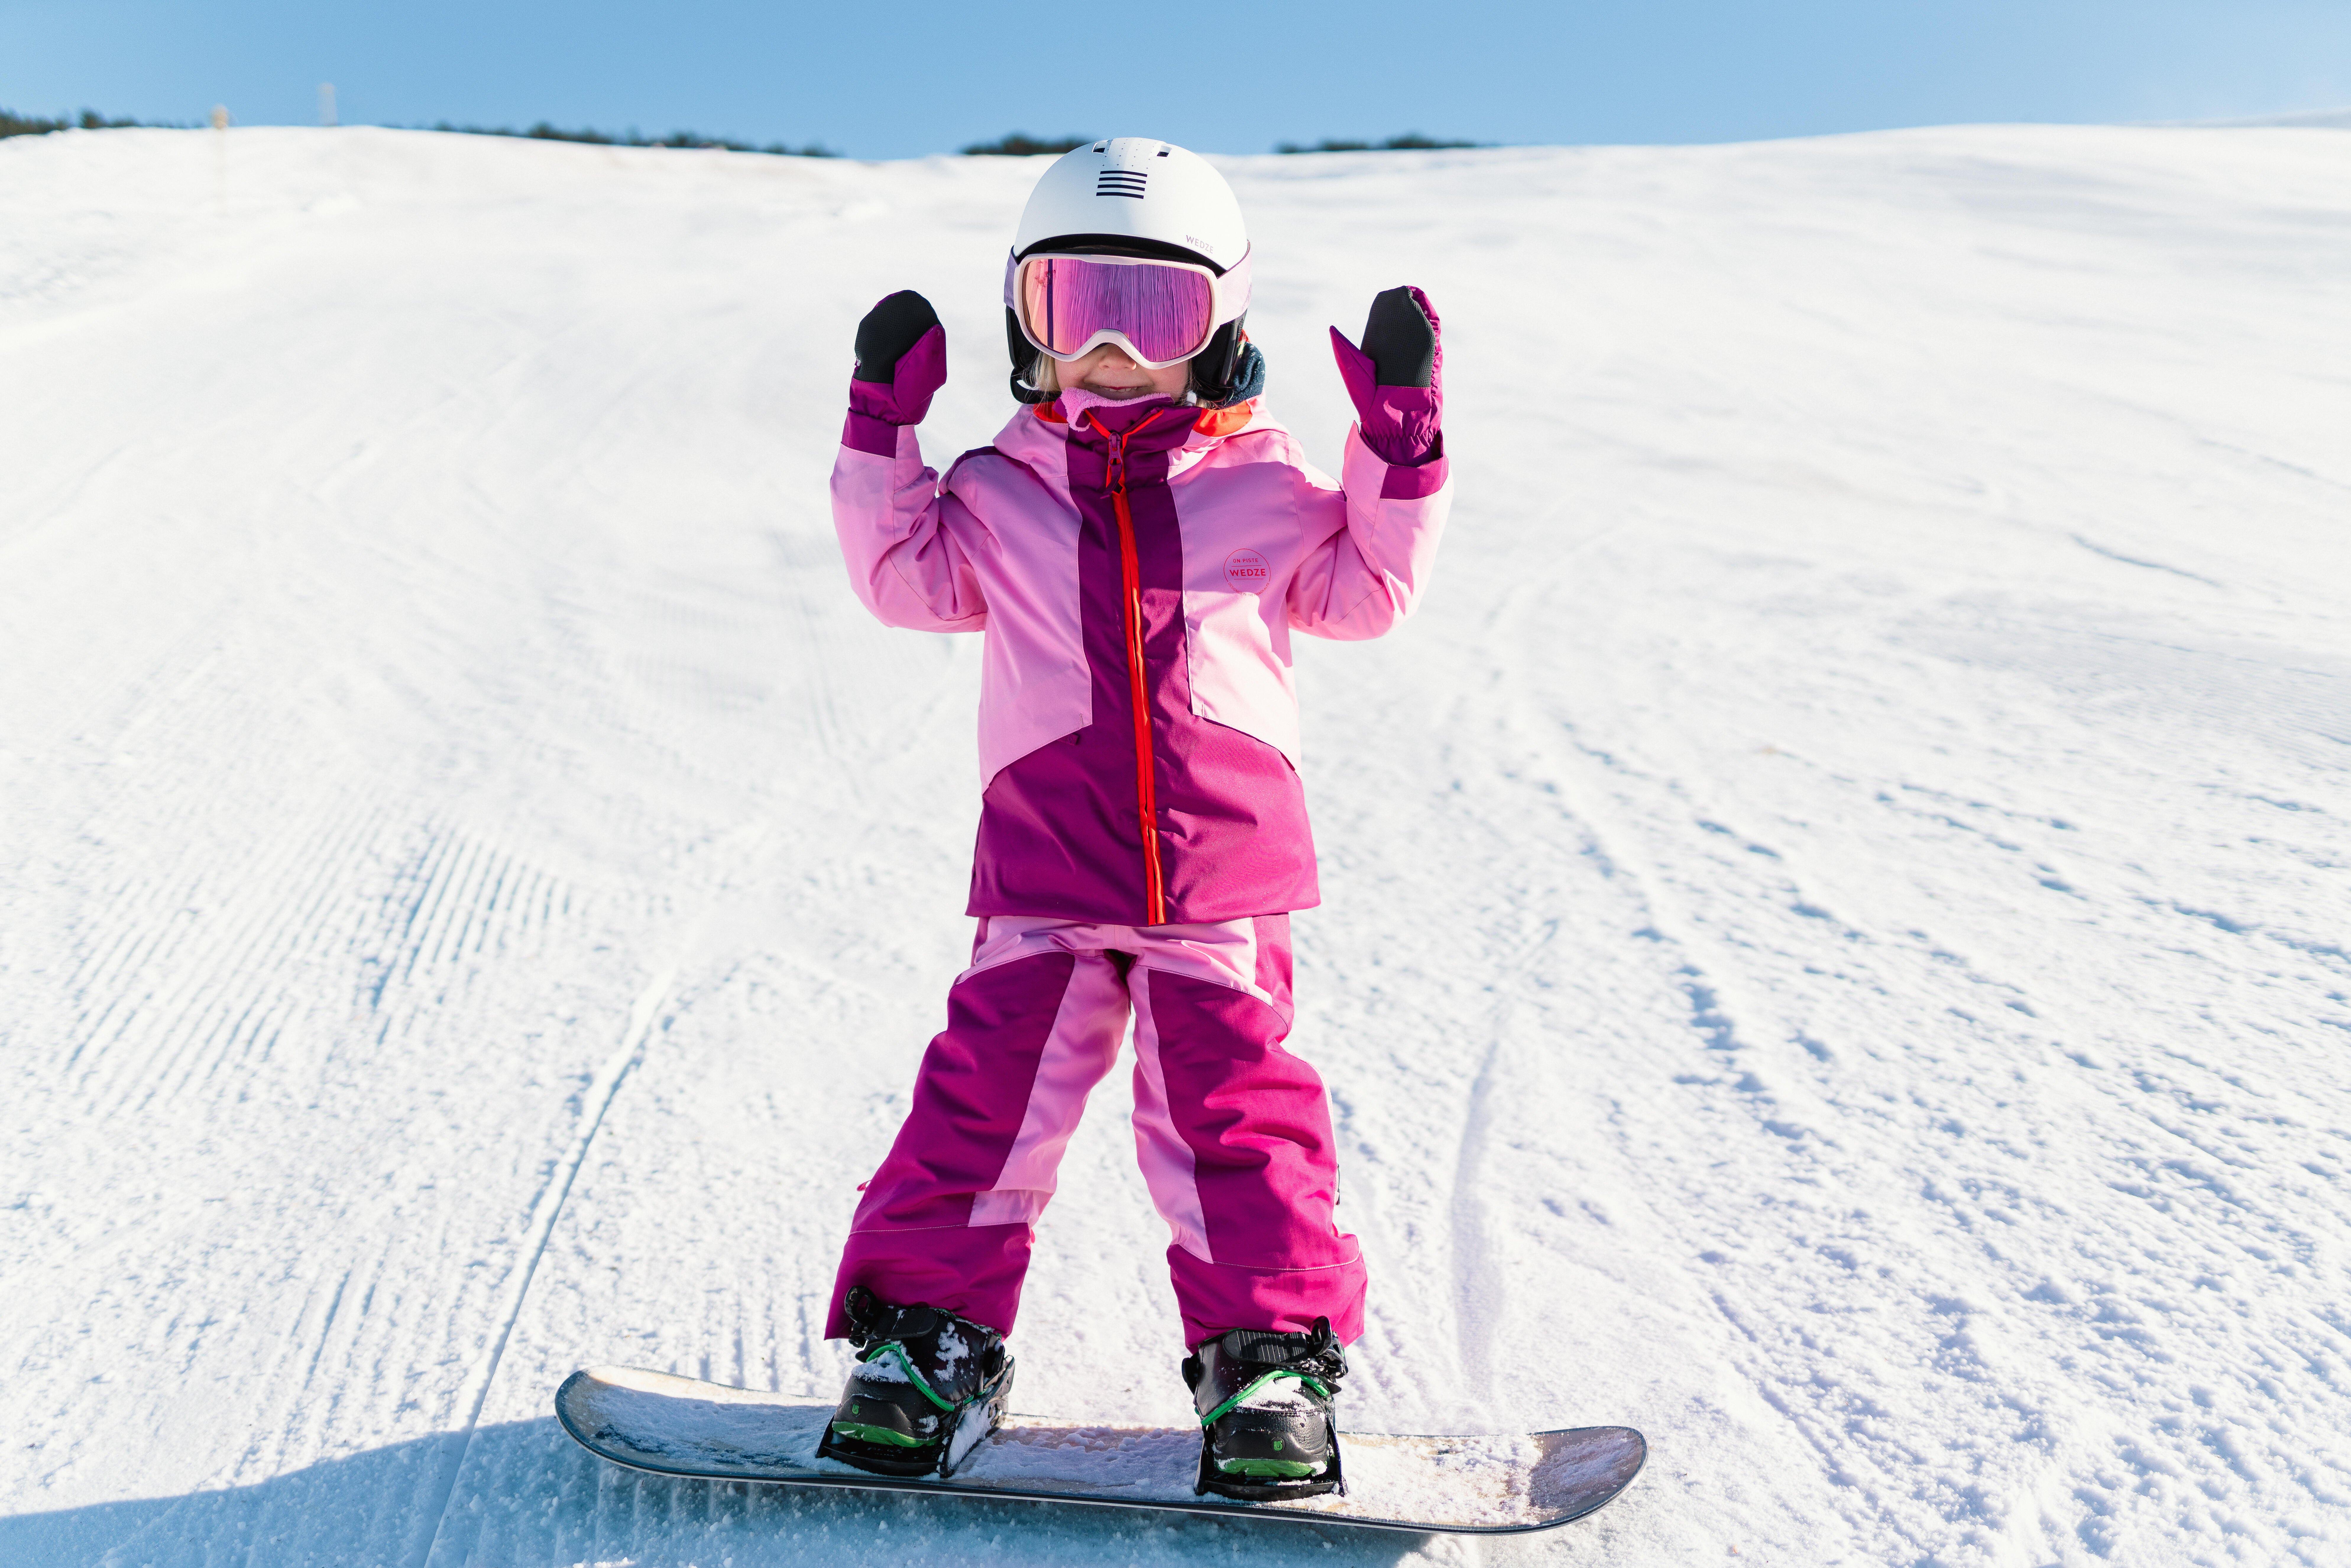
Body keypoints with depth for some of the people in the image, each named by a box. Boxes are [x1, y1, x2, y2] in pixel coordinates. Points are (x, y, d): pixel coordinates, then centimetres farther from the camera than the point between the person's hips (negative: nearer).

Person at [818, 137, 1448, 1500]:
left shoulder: (1262, 480, 11)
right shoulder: (1001, 488, 14)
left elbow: (1367, 589, 12)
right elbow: (909, 577, 11)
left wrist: (1403, 442, 2)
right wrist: (886, 427, 6)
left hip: (1222, 859, 0)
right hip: (1047, 860, 1)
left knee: (1229, 1099, 3)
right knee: (995, 1082, -1)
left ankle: (1273, 1350, 18)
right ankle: (930, 1325, 17)